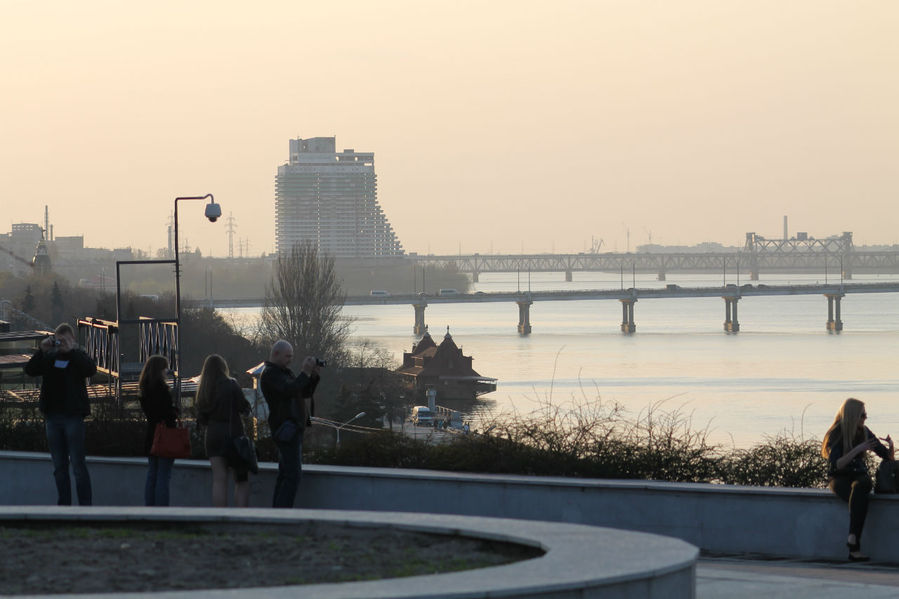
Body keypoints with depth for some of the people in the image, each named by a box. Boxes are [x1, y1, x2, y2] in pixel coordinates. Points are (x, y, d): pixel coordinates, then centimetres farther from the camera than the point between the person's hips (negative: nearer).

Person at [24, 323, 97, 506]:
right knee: (59, 466, 8)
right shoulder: (49, 357, 10)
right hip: (52, 416, 4)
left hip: (73, 416, -4)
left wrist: (71, 350, -22)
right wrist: (41, 351, -15)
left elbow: (91, 370, -19)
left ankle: (85, 505, -4)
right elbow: (30, 370, -2)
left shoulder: (78, 356, 1)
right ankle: (63, 505, 13)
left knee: (78, 464, -7)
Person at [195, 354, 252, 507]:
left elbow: (201, 420, 8)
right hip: (233, 435, -4)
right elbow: (245, 408, -6)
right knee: (242, 480, 3)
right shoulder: (231, 385, -8)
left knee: (219, 480, 3)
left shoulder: (203, 390, 5)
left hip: (213, 436, 4)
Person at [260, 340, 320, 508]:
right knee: (293, 474, -16)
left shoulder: (285, 372, 21)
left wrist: (313, 375, 3)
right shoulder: (270, 374, -11)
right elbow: (289, 390, -26)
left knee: (285, 474, 11)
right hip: (286, 429, -11)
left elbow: (305, 393, 17)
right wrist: (305, 373, -22)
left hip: (293, 428, 11)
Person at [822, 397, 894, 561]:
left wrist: (891, 446, -11)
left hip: (860, 476, 3)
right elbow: (836, 465, -19)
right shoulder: (835, 435, -6)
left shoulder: (864, 432, 7)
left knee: (861, 486, -37)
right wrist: (857, 449, -26)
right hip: (840, 479, -3)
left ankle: (853, 538, -47)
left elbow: (888, 457, 12)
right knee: (861, 498, -37)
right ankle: (855, 548, -46)